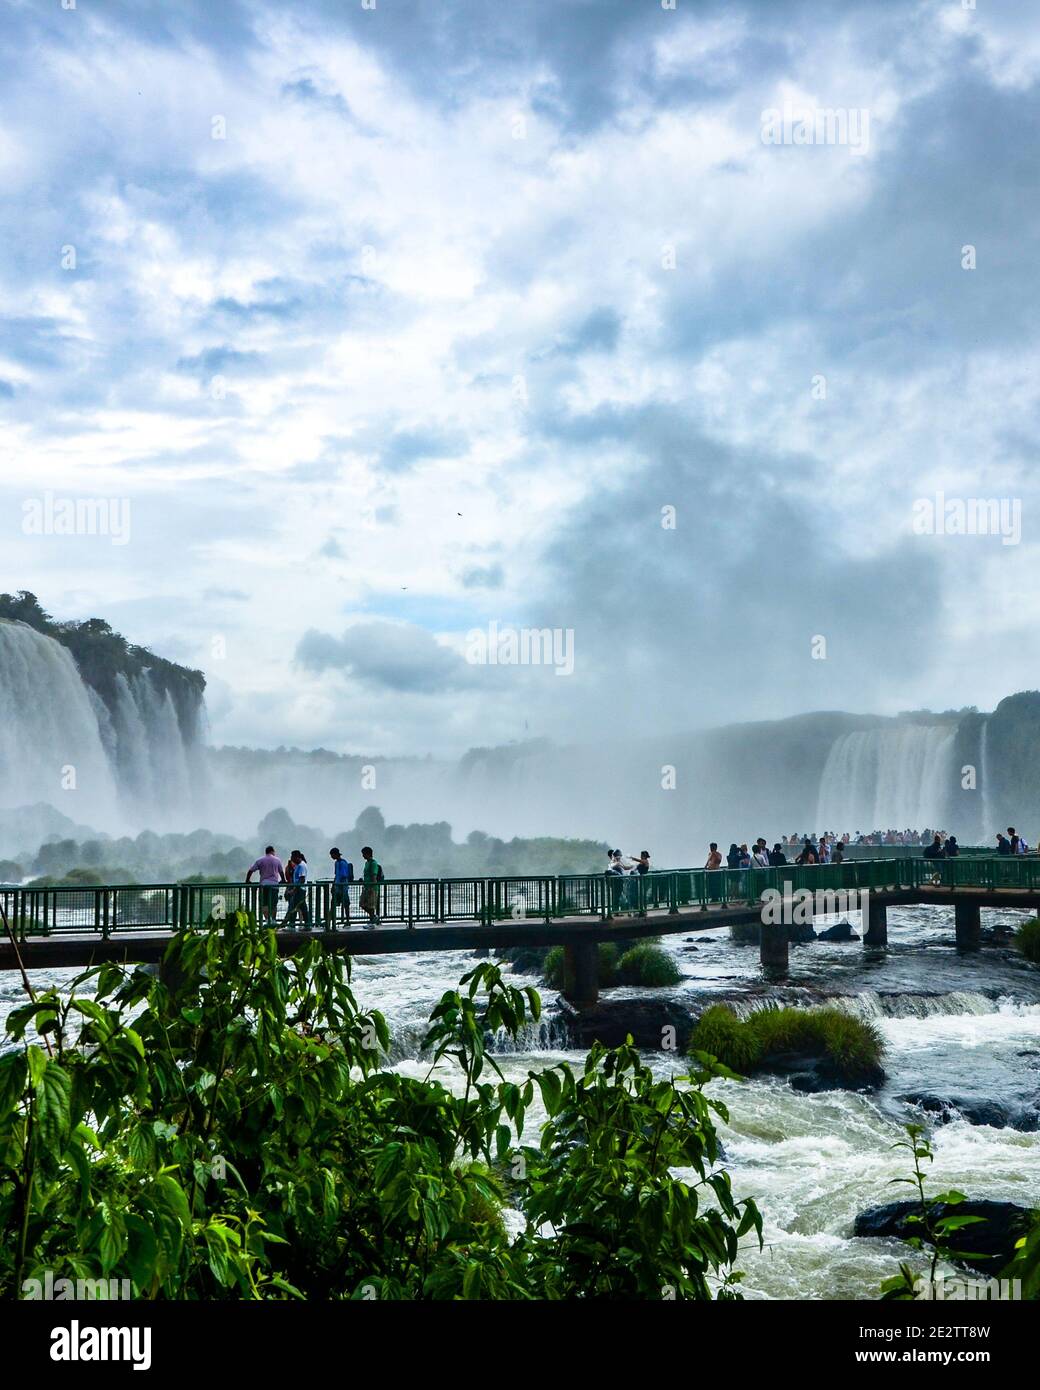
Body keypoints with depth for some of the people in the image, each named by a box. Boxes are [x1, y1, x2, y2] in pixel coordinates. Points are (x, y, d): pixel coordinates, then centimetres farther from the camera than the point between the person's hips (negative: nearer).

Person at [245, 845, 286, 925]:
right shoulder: (277, 860, 8)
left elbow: (251, 871, 3)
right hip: (274, 884, 1)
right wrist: (283, 880, 34)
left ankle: (267, 919, -16)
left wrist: (247, 880, 16)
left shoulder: (260, 860, 4)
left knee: (264, 904, -2)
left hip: (264, 884, -1)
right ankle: (273, 920, 13)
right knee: (274, 904, 10)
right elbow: (281, 872, 17)